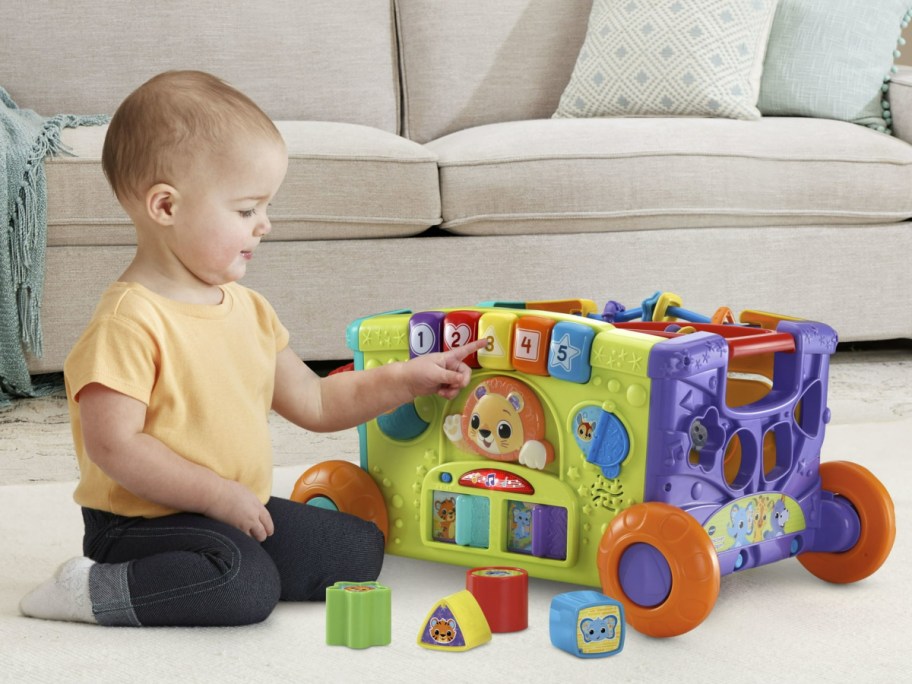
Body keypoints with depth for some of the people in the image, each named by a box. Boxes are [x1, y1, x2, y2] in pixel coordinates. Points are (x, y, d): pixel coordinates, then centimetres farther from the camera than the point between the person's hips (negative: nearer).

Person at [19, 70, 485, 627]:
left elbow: (313, 403, 17)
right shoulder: (131, 321, -19)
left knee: (359, 548, 7)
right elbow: (113, 446, -24)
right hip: (145, 521, -9)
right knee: (246, 585, -33)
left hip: (242, 513, 9)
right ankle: (97, 590, -14)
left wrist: (405, 381, 7)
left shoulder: (247, 309, 10)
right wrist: (219, 495, -22)